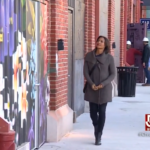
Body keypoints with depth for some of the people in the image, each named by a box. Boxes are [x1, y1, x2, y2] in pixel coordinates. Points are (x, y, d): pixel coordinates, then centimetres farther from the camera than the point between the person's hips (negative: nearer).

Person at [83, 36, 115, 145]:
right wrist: (91, 84, -12)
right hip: (92, 88, 2)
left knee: (102, 112, -1)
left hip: (104, 88, -2)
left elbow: (113, 74, -2)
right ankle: (96, 126, 37)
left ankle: (99, 136, 10)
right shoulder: (89, 56, 1)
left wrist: (103, 84, -14)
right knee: (93, 112, 5)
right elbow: (85, 72, 1)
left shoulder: (109, 58, -3)